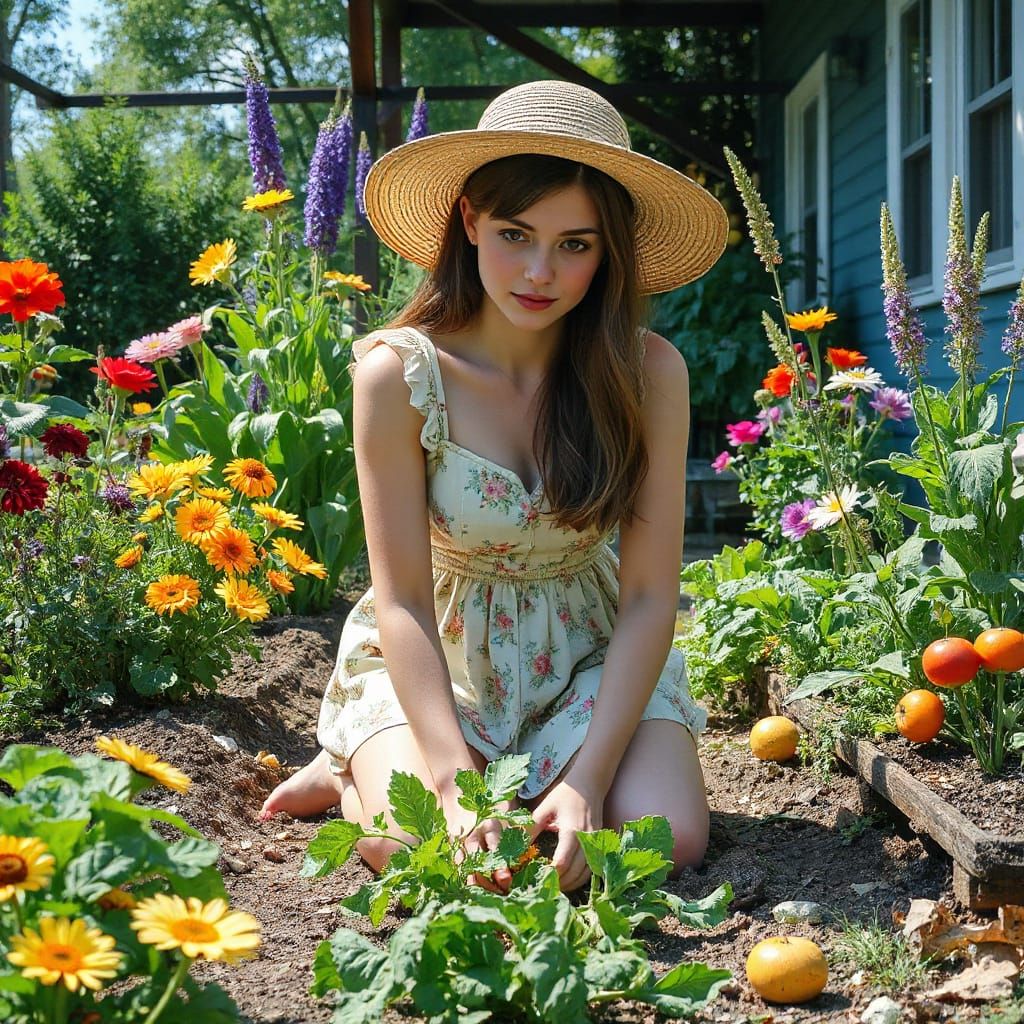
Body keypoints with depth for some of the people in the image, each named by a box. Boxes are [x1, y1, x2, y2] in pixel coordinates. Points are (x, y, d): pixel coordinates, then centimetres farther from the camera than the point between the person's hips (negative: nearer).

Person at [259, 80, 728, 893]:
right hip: (434, 661, -1)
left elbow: (649, 597, -14)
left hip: (591, 657, 2)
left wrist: (589, 778, -25)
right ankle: (360, 776, 8)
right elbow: (403, 602, -17)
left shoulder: (648, 374, -14)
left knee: (667, 841, -23)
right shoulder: (400, 374, -18)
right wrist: (457, 781, -28)